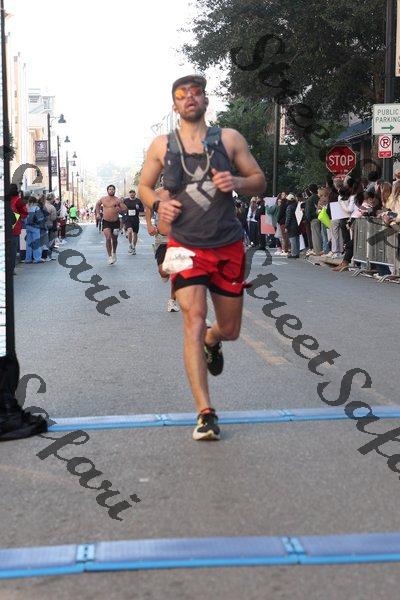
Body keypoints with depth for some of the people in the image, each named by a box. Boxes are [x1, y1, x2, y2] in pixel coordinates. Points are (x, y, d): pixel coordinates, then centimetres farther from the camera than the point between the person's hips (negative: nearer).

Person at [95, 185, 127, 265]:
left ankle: (114, 253, 40)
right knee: (108, 238, -17)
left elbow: (125, 208, -3)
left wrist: (120, 210, -23)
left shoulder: (118, 200, -4)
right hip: (106, 222, 0)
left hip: (115, 222, 0)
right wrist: (98, 213, 14)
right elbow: (97, 204, 22)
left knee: (114, 239, 14)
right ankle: (110, 256, -12)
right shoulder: (103, 199, 2)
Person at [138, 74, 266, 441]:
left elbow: (259, 182, 7)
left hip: (229, 247, 2)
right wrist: (158, 203, -6)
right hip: (187, 247, -1)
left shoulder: (229, 139, 3)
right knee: (193, 321, -16)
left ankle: (212, 342, 51)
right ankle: (206, 414, -14)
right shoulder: (162, 146, 4)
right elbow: (144, 186, 16)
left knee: (230, 330, 11)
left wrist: (236, 183, -16)